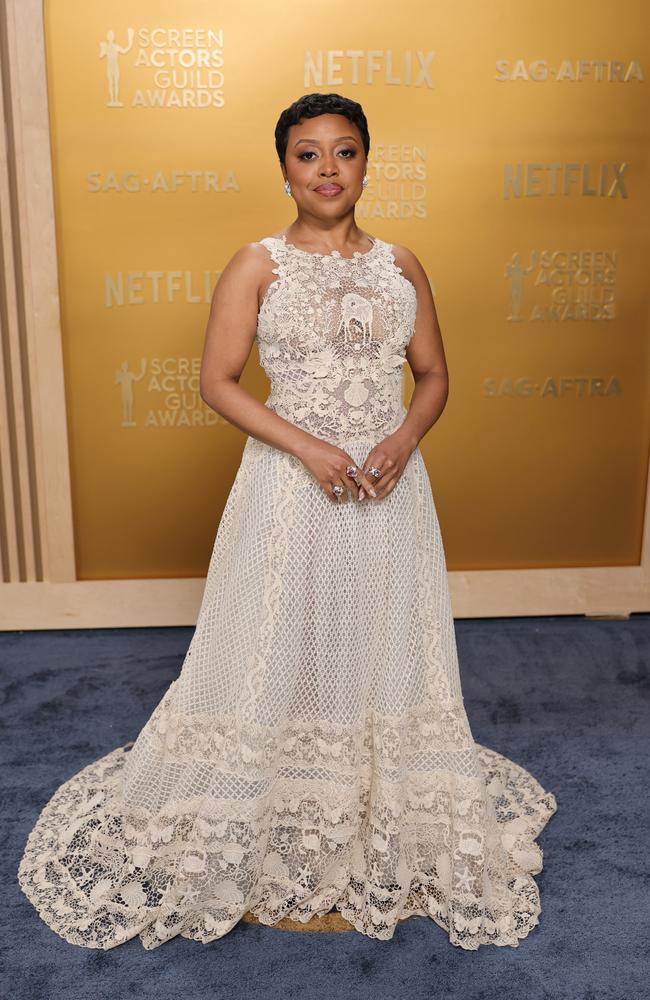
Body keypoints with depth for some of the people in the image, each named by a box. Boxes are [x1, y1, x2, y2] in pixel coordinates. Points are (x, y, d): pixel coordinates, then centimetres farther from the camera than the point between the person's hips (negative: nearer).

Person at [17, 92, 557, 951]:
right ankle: (280, 827, 29)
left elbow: (434, 375, 10)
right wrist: (310, 447, -16)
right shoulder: (257, 265, -3)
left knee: (381, 645, 13)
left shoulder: (401, 266, 6)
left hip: (387, 487, 3)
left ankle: (383, 817, 35)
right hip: (291, 487, -3)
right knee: (282, 649, 7)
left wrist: (404, 439, -10)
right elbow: (218, 382, -6)